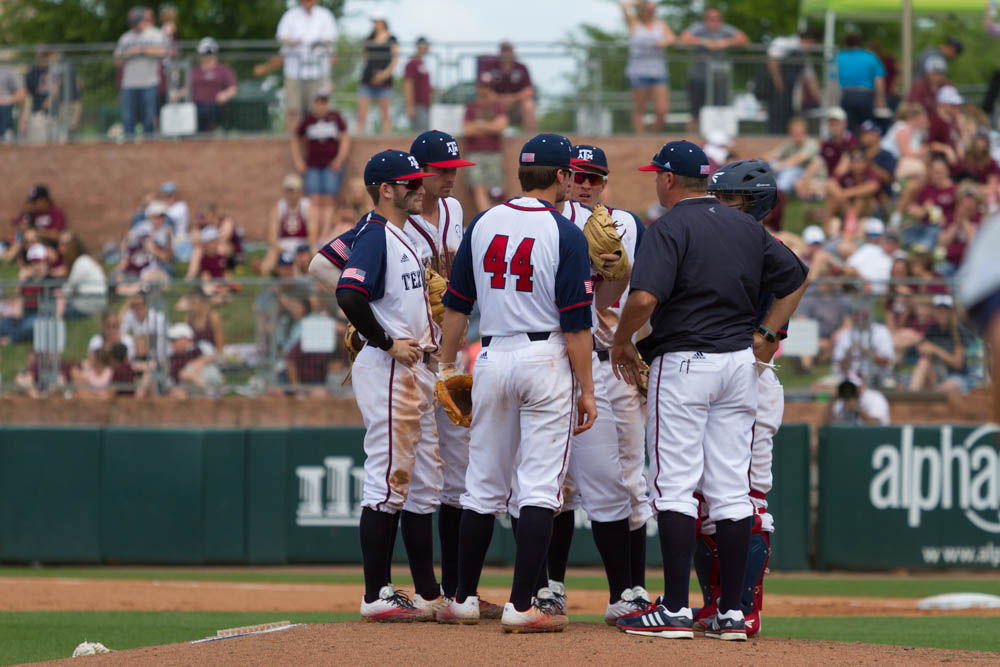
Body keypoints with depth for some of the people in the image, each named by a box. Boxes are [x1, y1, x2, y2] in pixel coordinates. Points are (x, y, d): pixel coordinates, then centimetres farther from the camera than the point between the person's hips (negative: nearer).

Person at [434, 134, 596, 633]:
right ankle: (522, 604, -8)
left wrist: (447, 366, 18)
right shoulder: (565, 234, -9)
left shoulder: (482, 225, 6)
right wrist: (587, 391, -6)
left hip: (492, 359, 5)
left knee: (484, 484, 13)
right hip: (546, 358, -5)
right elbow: (576, 321, -11)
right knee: (540, 487, -3)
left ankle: (465, 598, 19)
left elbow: (457, 303, 10)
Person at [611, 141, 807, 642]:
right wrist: (765, 334, 16)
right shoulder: (746, 227, 11)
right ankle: (731, 613, 6)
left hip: (682, 364, -6)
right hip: (740, 364, 6)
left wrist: (621, 341, -5)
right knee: (731, 490, 6)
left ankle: (675, 610, -8)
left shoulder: (669, 228, -10)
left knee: (674, 487, -4)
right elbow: (795, 278, 19)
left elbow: (645, 297, -21)